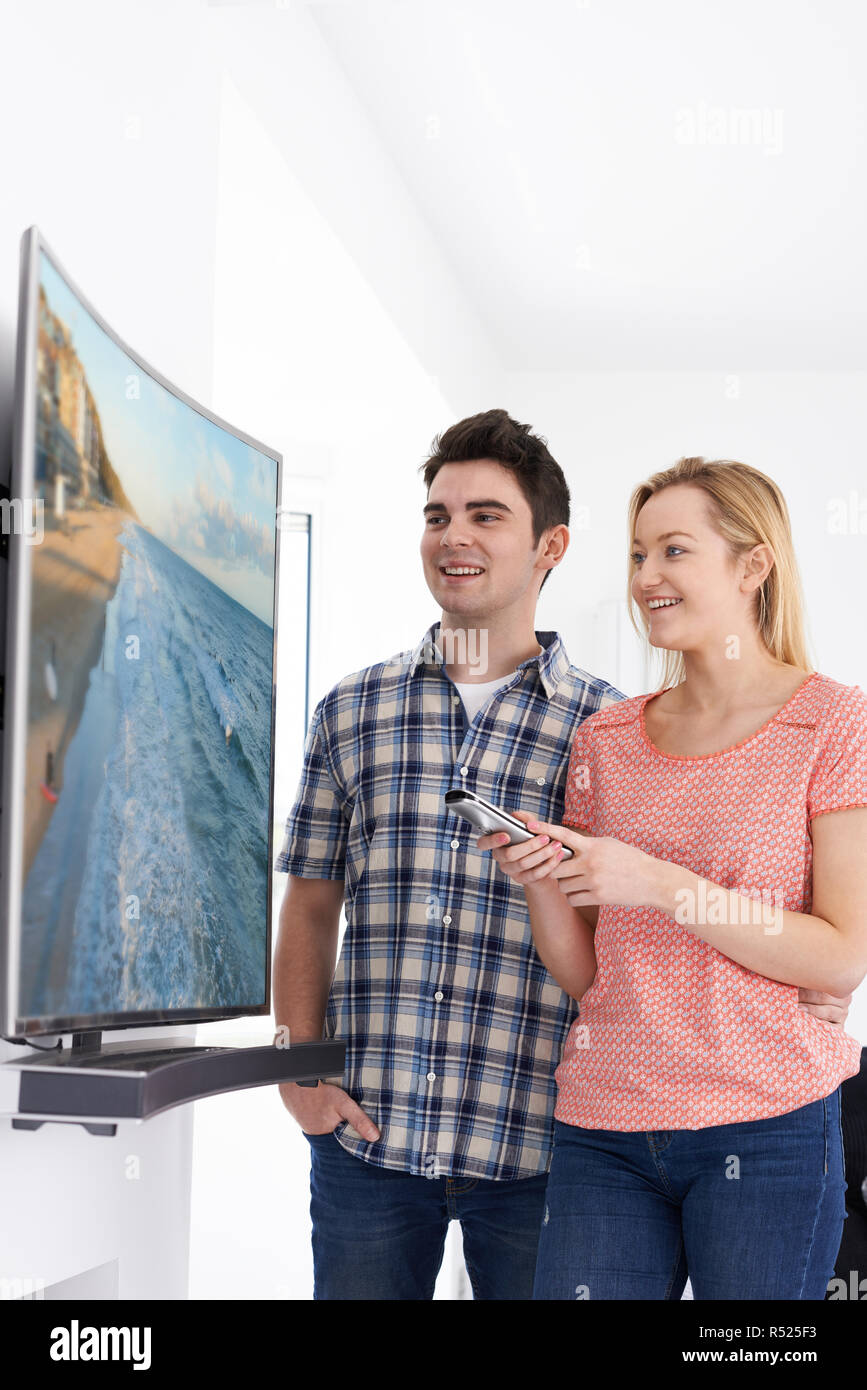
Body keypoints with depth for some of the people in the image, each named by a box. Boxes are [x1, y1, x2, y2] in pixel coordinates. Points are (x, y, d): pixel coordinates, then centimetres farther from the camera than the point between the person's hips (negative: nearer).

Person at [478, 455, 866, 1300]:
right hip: (603, 1131, 4)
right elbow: (584, 974, 12)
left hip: (765, 1130, -3)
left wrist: (661, 885, -15)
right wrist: (541, 884, -8)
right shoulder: (605, 740, 10)